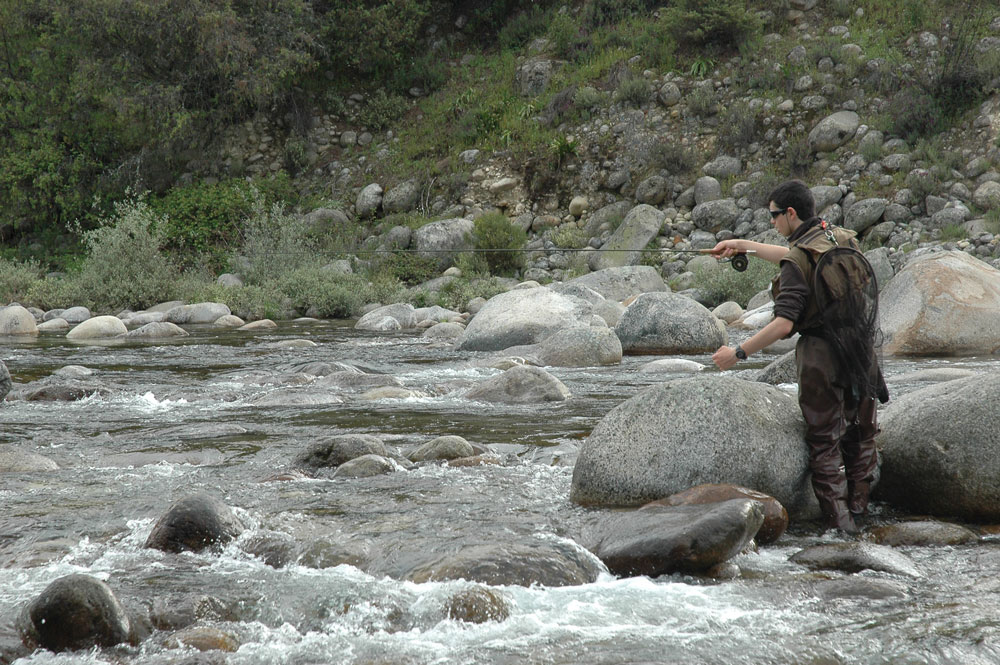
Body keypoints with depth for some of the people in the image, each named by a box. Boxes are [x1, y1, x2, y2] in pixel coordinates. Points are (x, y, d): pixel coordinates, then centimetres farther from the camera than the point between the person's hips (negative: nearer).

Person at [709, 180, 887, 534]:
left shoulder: (798, 260, -16)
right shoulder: (844, 240, 8)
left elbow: (784, 323, -24)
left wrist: (738, 353, -19)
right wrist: (742, 245, 29)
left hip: (821, 358, -7)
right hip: (860, 350, 7)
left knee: (824, 442, 4)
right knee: (860, 436, 16)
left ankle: (839, 523, 4)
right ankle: (858, 511, 23)